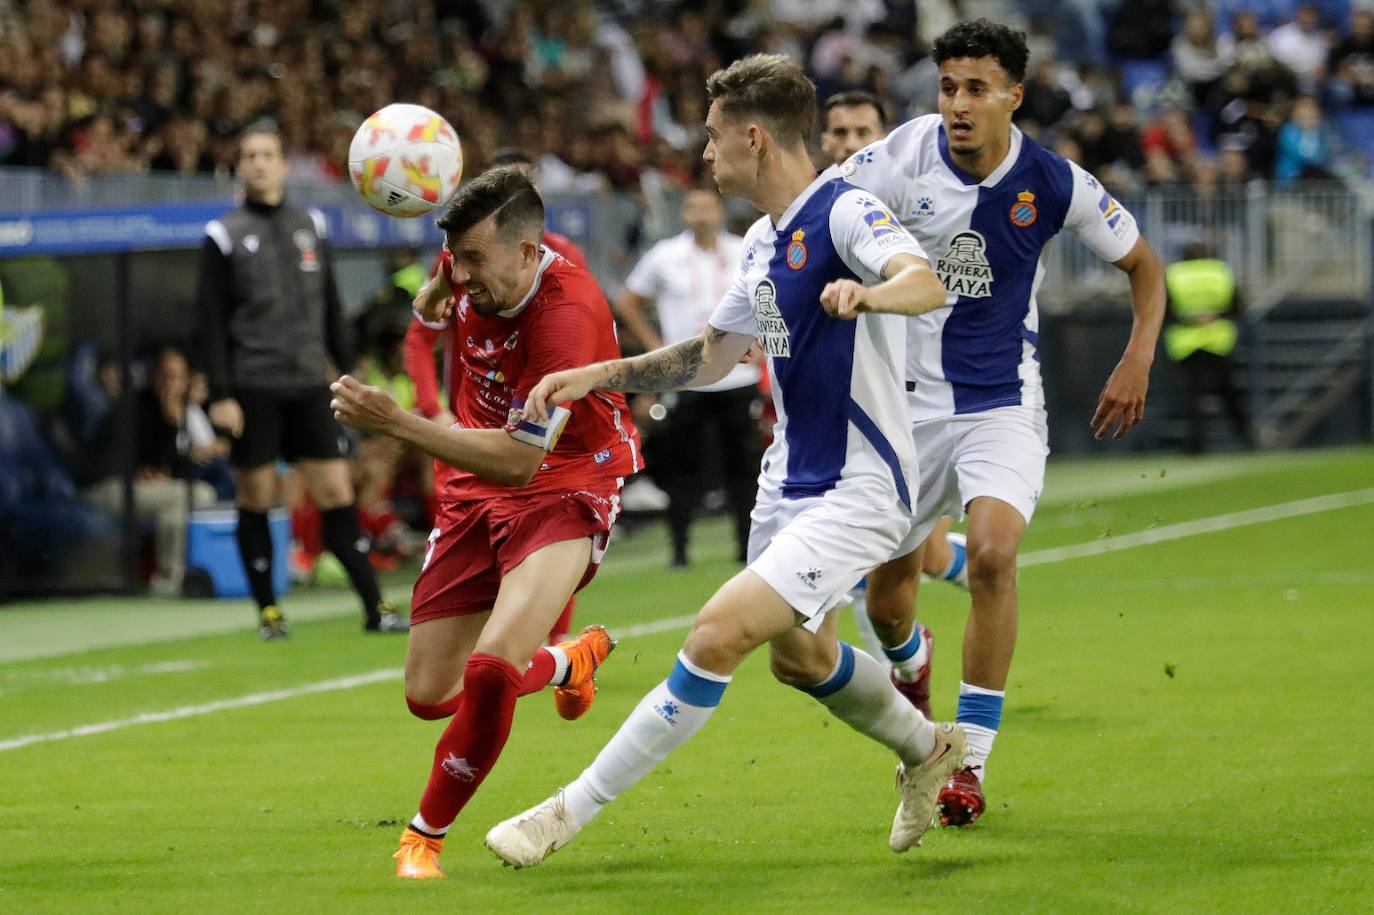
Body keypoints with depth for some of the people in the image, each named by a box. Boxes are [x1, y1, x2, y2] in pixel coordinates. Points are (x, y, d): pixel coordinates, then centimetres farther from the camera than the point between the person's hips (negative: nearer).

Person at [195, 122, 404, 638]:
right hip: (253, 390, -3)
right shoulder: (225, 236, 0)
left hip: (309, 384, 3)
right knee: (257, 499, 1)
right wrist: (220, 396, -10)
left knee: (336, 494, -1)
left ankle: (374, 608, 1)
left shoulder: (311, 226, 12)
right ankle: (268, 611, 11)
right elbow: (212, 322, -3)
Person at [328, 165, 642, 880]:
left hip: (563, 493, -7)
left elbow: (518, 462, -31)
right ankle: (569, 662, 40)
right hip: (474, 491, 7)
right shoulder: (473, 268, -9)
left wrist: (398, 423, -36)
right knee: (428, 695, 8)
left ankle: (426, 836, -6)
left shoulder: (568, 313, -30)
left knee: (491, 668, -29)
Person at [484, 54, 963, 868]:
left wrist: (869, 293, -58)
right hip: (792, 480, 10)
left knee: (720, 634, -18)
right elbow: (711, 357, 21)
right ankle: (929, 751, 49)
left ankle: (573, 812, -16)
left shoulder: (843, 212, -17)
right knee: (799, 655, 24)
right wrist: (593, 377, 12)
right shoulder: (764, 242, 11)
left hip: (858, 490, -10)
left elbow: (929, 282, -36)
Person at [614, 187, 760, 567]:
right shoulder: (664, 257, 2)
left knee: (742, 464, 1)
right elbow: (627, 304, 11)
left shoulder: (745, 254, 4)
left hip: (738, 376, 1)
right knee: (683, 467, -1)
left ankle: (747, 542, 8)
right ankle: (679, 546, 5)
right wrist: (654, 347, 3)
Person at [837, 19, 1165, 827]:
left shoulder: (1054, 183, -10)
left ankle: (971, 760, -16)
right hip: (909, 397, 2)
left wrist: (1138, 359, -6)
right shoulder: (906, 158, -13)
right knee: (888, 580, 10)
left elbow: (1143, 262, 5)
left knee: (992, 553, -25)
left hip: (1003, 403, -2)